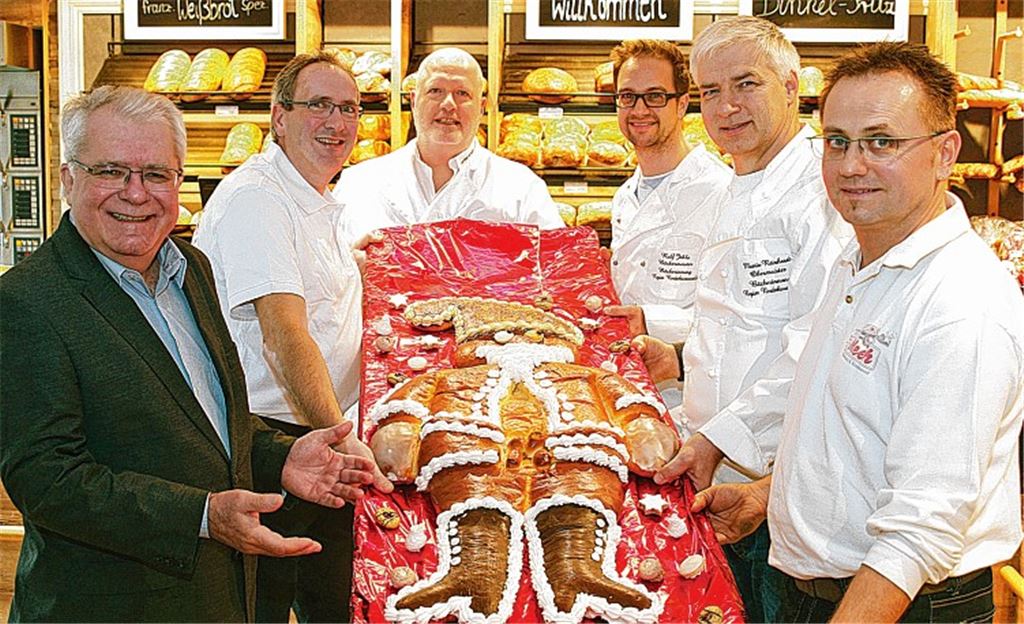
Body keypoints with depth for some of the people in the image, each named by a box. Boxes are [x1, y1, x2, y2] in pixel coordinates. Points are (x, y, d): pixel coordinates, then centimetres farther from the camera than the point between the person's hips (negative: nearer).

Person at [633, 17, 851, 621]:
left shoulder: (822, 186, -14)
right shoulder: (739, 195, 17)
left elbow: (816, 342, -23)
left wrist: (722, 436, -23)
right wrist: (683, 359, 13)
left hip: (782, 477, -8)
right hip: (719, 473, 8)